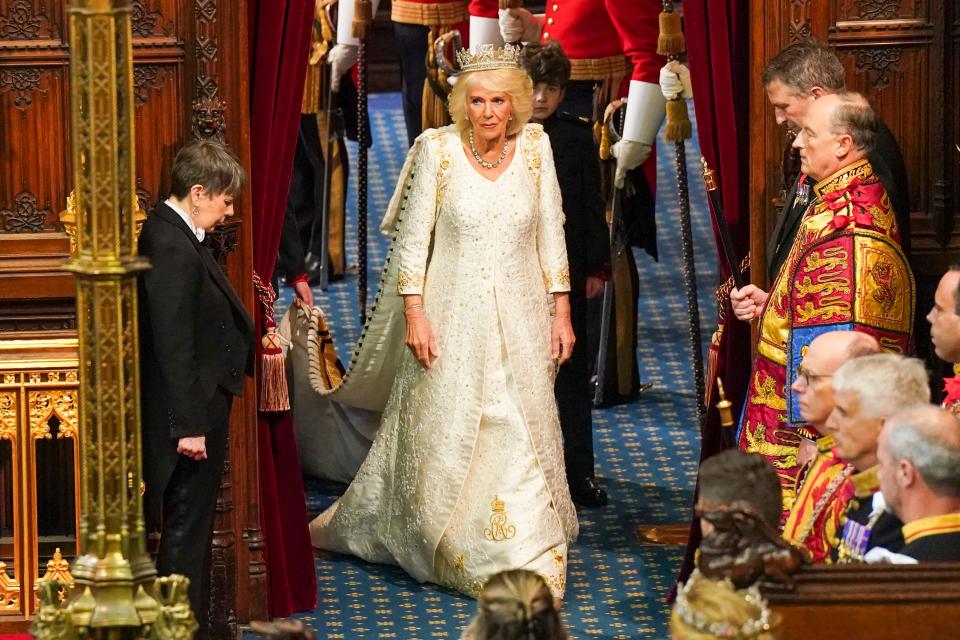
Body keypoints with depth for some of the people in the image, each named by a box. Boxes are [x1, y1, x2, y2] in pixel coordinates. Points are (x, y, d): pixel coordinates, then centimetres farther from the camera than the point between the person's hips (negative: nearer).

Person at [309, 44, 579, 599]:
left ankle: (529, 562, 12)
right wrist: (415, 315, -9)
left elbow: (551, 234, 5)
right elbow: (412, 237, -4)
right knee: (444, 438, 6)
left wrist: (562, 312, 3)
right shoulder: (438, 148, -8)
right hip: (454, 319, -2)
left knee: (523, 439, 3)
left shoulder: (535, 147, -2)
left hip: (520, 322, 2)